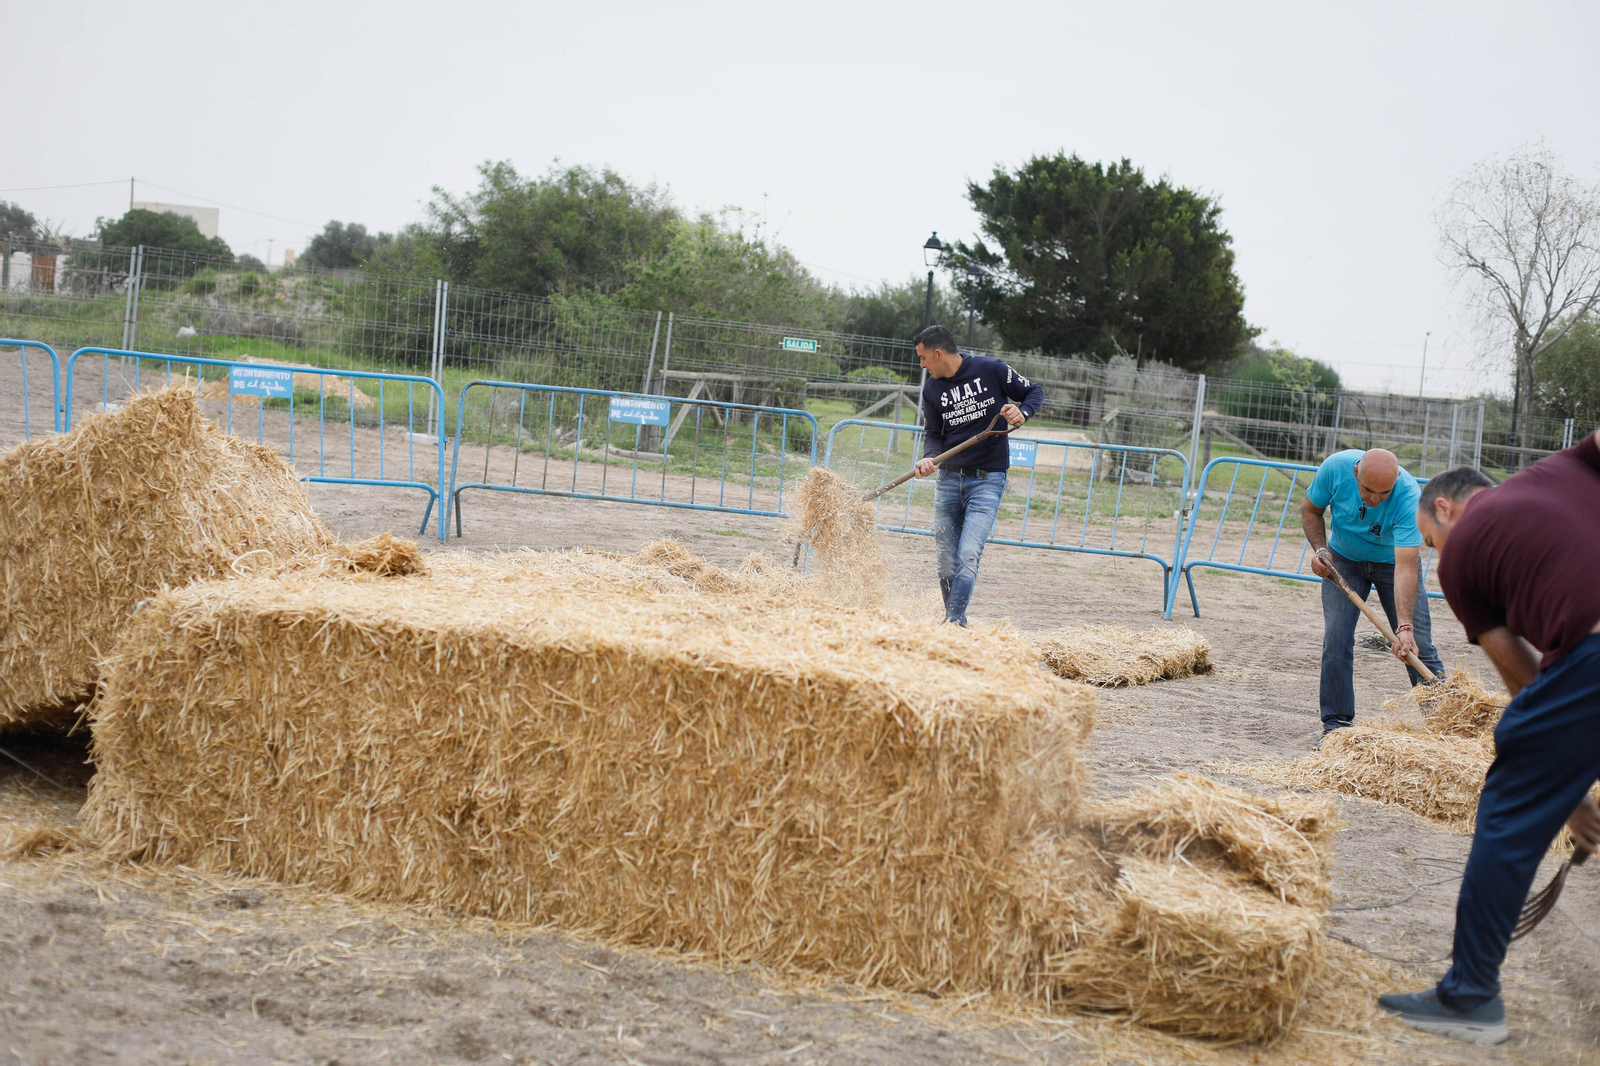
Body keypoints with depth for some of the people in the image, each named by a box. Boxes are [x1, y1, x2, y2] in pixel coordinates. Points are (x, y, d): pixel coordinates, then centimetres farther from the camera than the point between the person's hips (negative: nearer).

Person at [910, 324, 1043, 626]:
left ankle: (953, 621, -15)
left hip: (987, 479, -5)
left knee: (968, 555, -17)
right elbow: (933, 434, 10)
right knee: (946, 560, 6)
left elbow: (1035, 392, 3)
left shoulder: (991, 370, -7)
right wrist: (929, 458, -12)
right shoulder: (932, 388, 5)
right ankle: (954, 621, 21)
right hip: (948, 479, 5)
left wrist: (1022, 413, -18)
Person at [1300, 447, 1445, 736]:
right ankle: (1336, 724, 1)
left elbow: (1406, 568, -40)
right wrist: (1320, 549, -22)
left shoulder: (1408, 496, -35)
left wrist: (1405, 627, -48)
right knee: (1336, 639, -8)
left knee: (1417, 645, -8)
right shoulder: (1336, 467, -28)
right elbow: (1310, 509, -6)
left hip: (1394, 561, -2)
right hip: (1343, 559, 2)